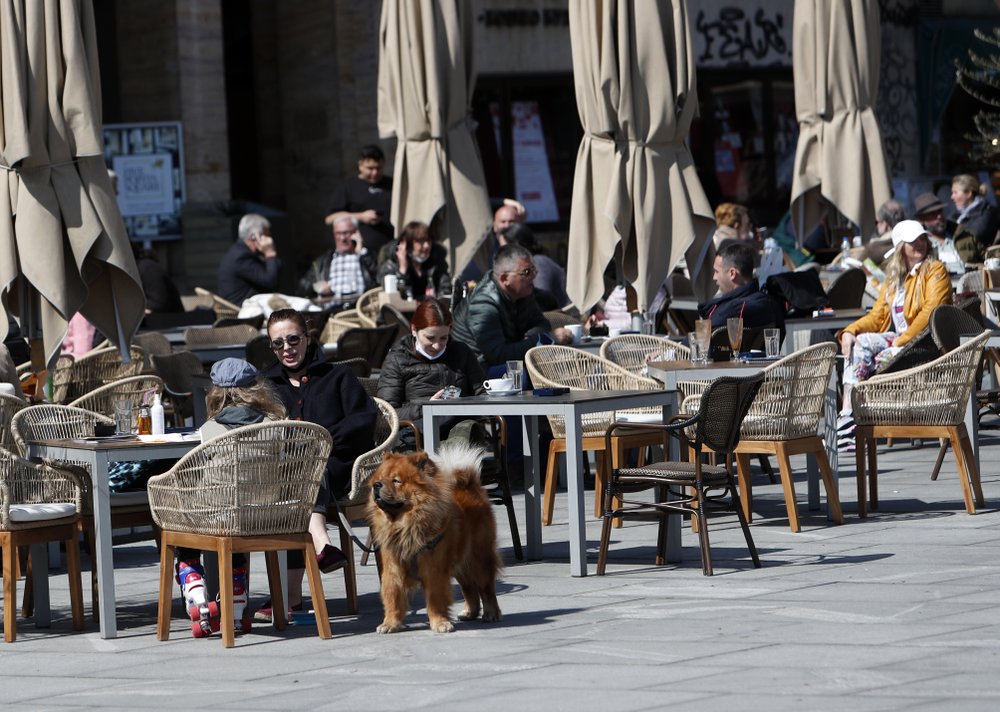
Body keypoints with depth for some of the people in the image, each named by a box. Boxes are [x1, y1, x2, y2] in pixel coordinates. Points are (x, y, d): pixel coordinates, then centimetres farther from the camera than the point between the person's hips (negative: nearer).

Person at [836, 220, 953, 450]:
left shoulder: (935, 270, 0)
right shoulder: (893, 278, 20)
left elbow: (931, 312, -13)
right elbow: (877, 316, 14)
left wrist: (902, 341, -22)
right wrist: (849, 331, -6)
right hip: (896, 339, 6)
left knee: (883, 359, -31)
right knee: (861, 343, -23)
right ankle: (847, 416, -34)